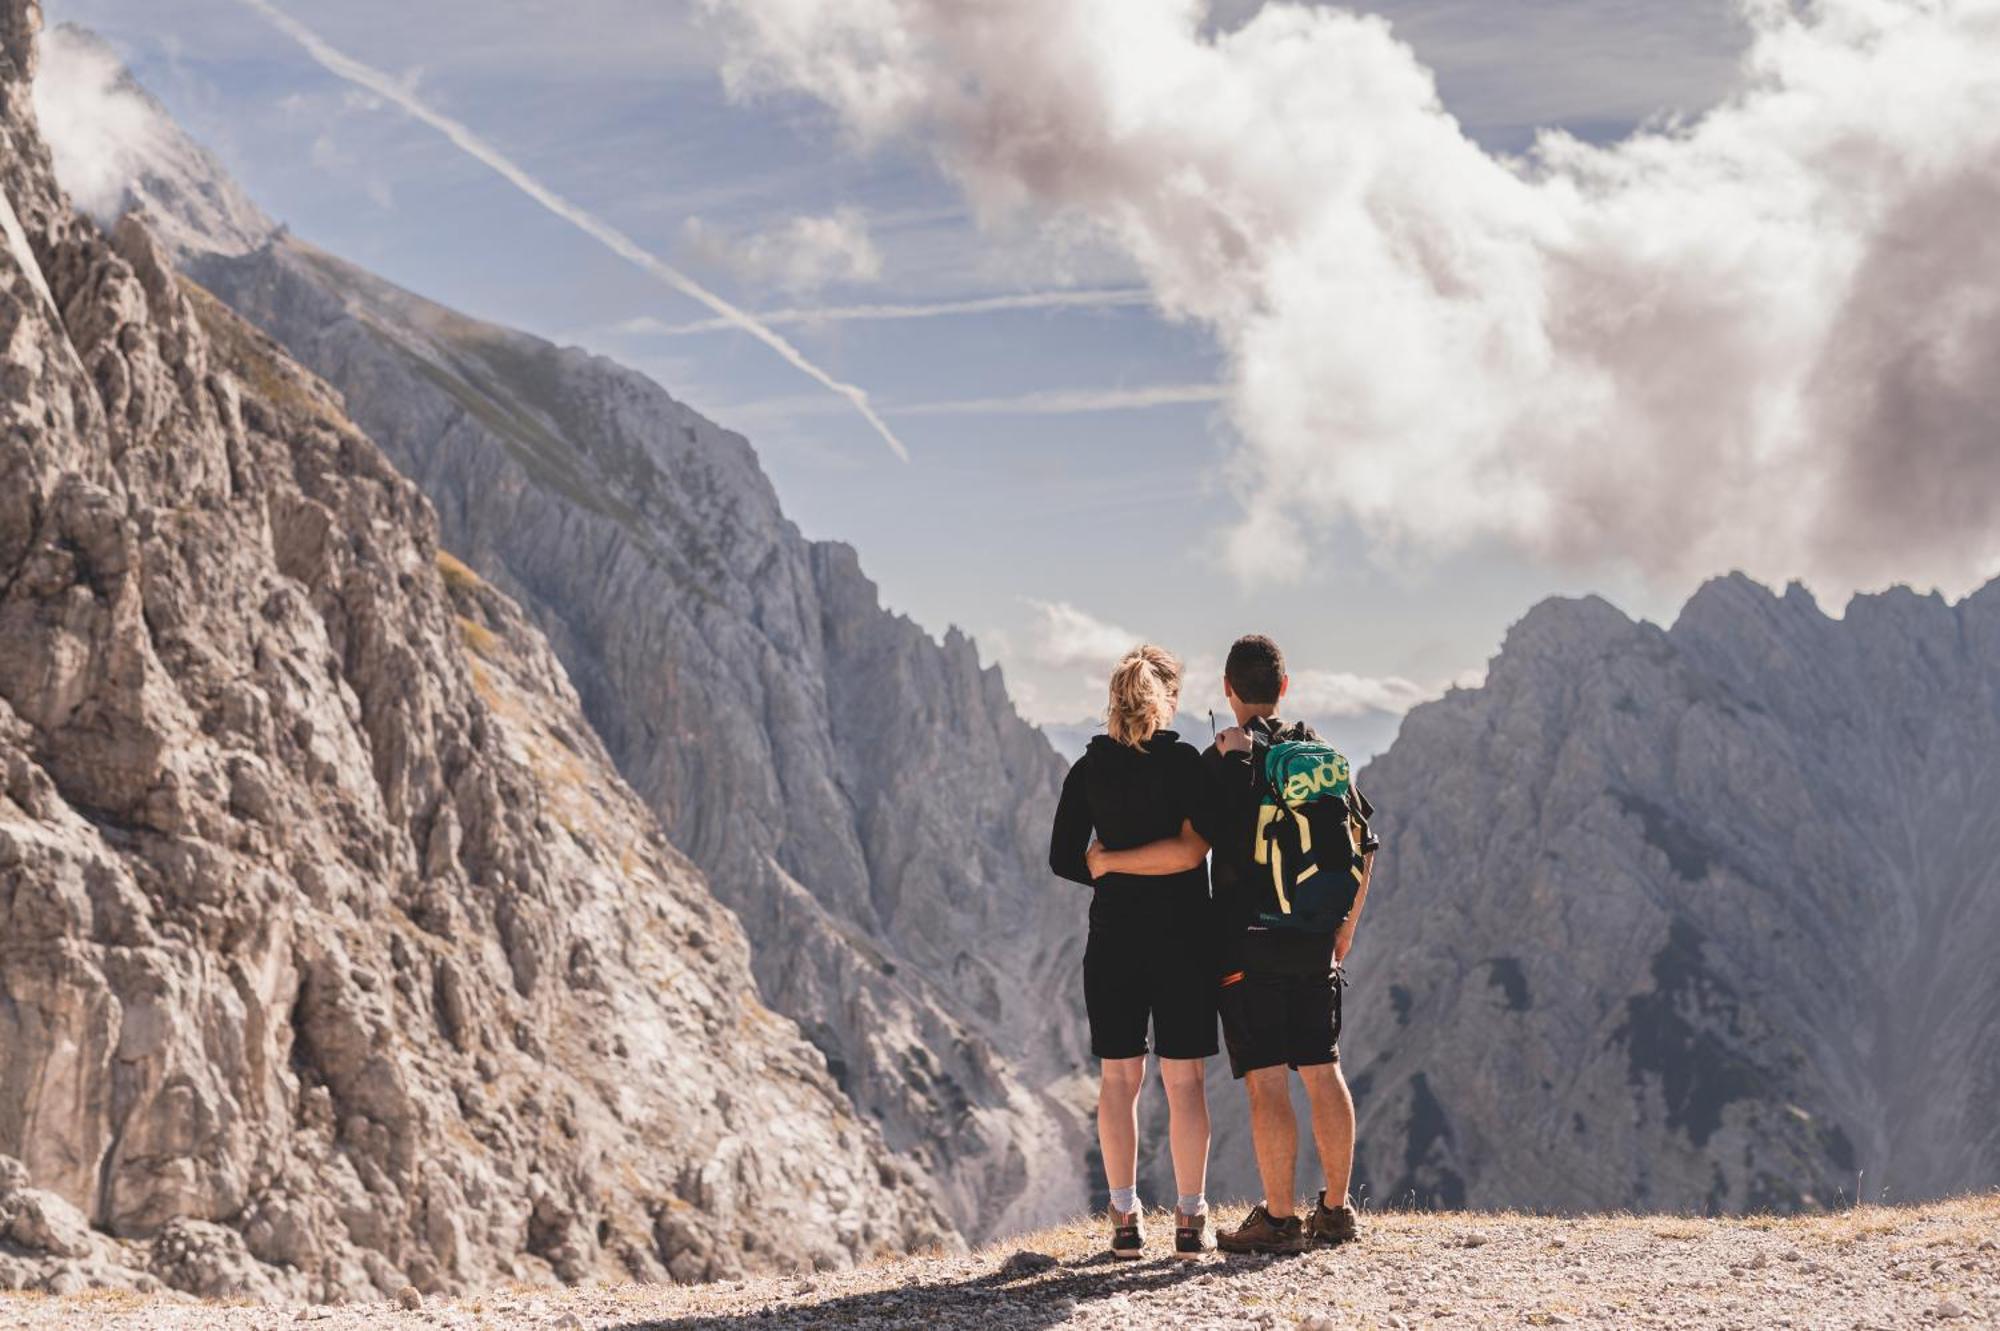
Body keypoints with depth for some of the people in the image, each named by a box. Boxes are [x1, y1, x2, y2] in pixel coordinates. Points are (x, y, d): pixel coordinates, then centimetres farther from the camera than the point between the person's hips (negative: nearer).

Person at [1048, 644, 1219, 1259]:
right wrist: (1117, 864, -7)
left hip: (1113, 938, 3)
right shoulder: (1187, 763, -8)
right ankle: (1190, 1220, 4)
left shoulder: (1088, 770, 2)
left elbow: (1063, 858, 3)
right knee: (1184, 1079, 3)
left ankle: (1125, 1218, 8)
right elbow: (1193, 850, -16)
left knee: (1119, 1077, 9)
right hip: (1183, 936, -3)